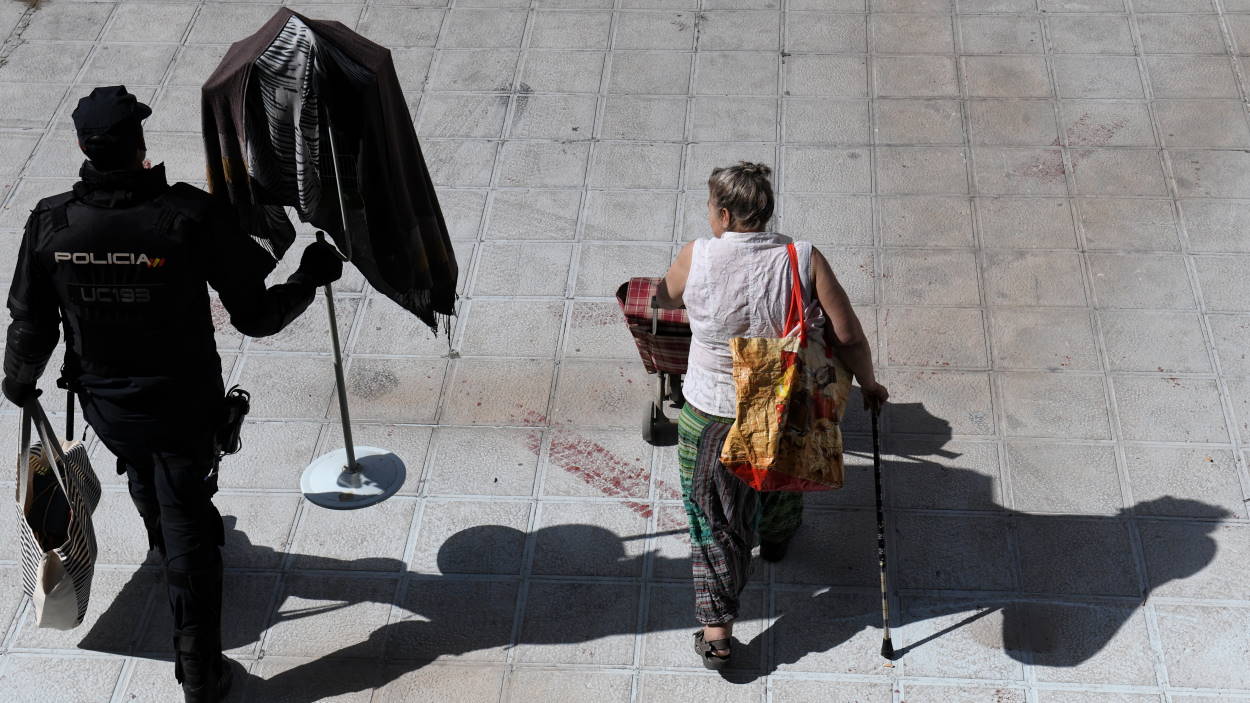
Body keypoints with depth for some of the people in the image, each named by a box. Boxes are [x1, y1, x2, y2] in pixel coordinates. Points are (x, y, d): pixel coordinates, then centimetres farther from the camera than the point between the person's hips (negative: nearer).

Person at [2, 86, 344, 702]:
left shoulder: (51, 223, -16)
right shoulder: (190, 216, -26)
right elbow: (256, 316, -19)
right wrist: (310, 277, -1)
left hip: (106, 406, 3)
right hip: (182, 407, -3)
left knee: (154, 504, 33)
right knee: (187, 525, 11)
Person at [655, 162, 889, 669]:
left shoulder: (696, 258, -18)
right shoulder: (805, 260, -17)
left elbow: (666, 297, 5)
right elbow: (849, 337, -15)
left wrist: (656, 290, 30)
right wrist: (868, 383, 4)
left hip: (711, 414, -2)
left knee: (715, 519, 13)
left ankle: (716, 628, 10)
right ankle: (776, 538, 63)